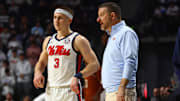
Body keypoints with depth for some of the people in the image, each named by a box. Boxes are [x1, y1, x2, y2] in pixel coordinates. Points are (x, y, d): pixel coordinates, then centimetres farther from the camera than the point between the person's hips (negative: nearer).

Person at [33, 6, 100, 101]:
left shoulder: (78, 40, -4)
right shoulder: (48, 40, 15)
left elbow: (94, 64, -8)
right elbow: (41, 62, 27)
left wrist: (78, 76, -23)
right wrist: (38, 73, 3)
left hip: (70, 91, -6)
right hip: (50, 92, 6)